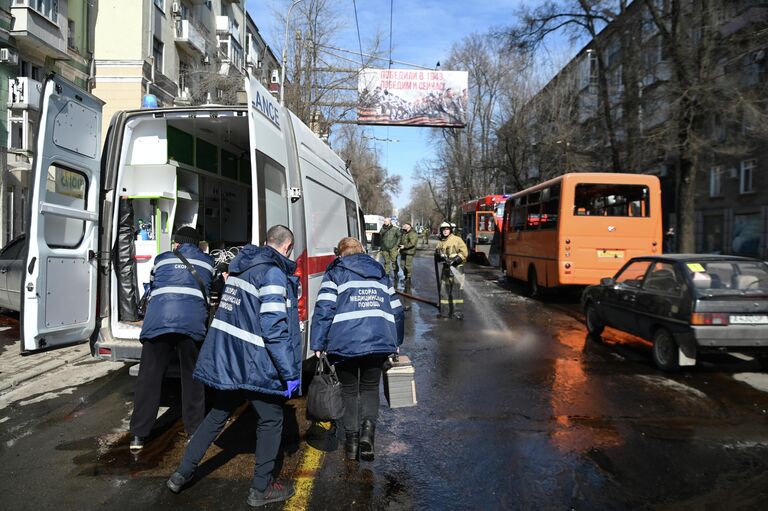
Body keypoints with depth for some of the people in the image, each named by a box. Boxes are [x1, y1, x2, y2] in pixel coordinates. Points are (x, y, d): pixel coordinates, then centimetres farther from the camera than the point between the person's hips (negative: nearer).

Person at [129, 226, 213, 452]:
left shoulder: (162, 259, 22)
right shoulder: (207, 262, 22)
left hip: (157, 321, 0)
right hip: (193, 322, 0)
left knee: (149, 377, 6)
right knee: (192, 378, 10)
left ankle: (138, 435, 9)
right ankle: (194, 432, 15)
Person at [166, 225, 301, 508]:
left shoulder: (241, 267, 10)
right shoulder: (273, 273, -17)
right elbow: (274, 328, -23)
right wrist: (289, 372, -20)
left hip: (226, 357, 8)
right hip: (254, 363, -8)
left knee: (218, 413, 23)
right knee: (270, 421, 9)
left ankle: (182, 473, 31)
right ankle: (261, 489, 20)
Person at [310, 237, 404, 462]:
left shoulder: (335, 274, 6)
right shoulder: (381, 274, 19)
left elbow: (323, 310, -6)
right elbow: (396, 310, 19)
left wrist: (317, 345, -5)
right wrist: (397, 342, 28)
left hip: (345, 343, -3)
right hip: (379, 342, 3)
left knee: (349, 390, 14)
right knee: (370, 388, 17)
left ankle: (352, 439, 13)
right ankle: (368, 427, -6)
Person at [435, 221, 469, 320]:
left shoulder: (457, 239, -5)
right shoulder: (440, 243, 14)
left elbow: (464, 253, -12)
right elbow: (437, 257, 15)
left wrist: (454, 260, -21)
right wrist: (439, 256, -9)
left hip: (456, 268, -6)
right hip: (446, 268, 6)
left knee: (456, 290, -10)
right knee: (444, 290, 9)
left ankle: (457, 312, -7)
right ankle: (445, 311, 18)